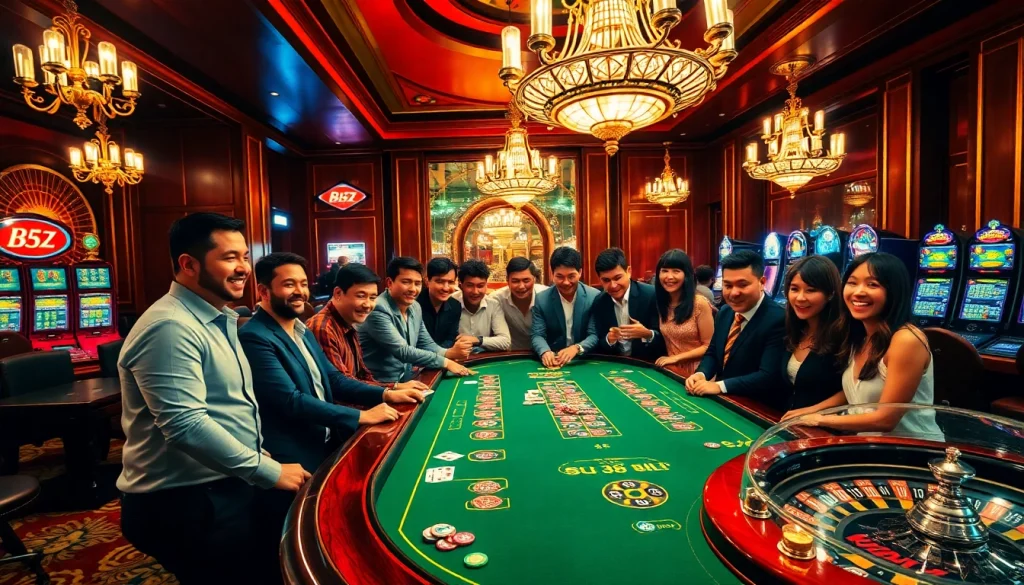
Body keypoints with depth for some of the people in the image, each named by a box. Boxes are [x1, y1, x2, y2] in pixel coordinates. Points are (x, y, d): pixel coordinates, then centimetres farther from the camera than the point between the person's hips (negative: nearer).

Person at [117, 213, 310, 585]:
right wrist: (270, 472, -22)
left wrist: (261, 457, 12)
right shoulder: (170, 329, -22)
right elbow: (186, 425, -29)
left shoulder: (220, 319, 10)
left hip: (226, 489, 9)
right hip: (185, 504, -9)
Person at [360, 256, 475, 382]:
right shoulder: (378, 310, -19)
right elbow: (402, 351, -23)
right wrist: (445, 362, -20)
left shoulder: (415, 308, 6)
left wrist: (449, 353, -11)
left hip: (406, 380, 8)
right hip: (379, 385, -8)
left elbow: (426, 344, 10)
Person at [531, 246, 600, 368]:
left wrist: (576, 348, -26)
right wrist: (545, 352, -26)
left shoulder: (594, 297, -5)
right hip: (553, 360, 1)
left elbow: (595, 335, -7)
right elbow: (537, 335, -4)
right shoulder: (541, 299, -2)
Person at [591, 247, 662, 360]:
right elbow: (600, 347, 2)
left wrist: (647, 334, -26)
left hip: (648, 363, -2)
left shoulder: (651, 295, -11)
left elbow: (664, 338, -8)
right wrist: (609, 340, -18)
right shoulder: (599, 302, -1)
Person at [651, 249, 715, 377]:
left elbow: (709, 346, -9)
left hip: (696, 371, -3)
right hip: (671, 370, 4)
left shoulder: (700, 303, -12)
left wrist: (676, 357, -12)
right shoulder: (661, 303, 4)